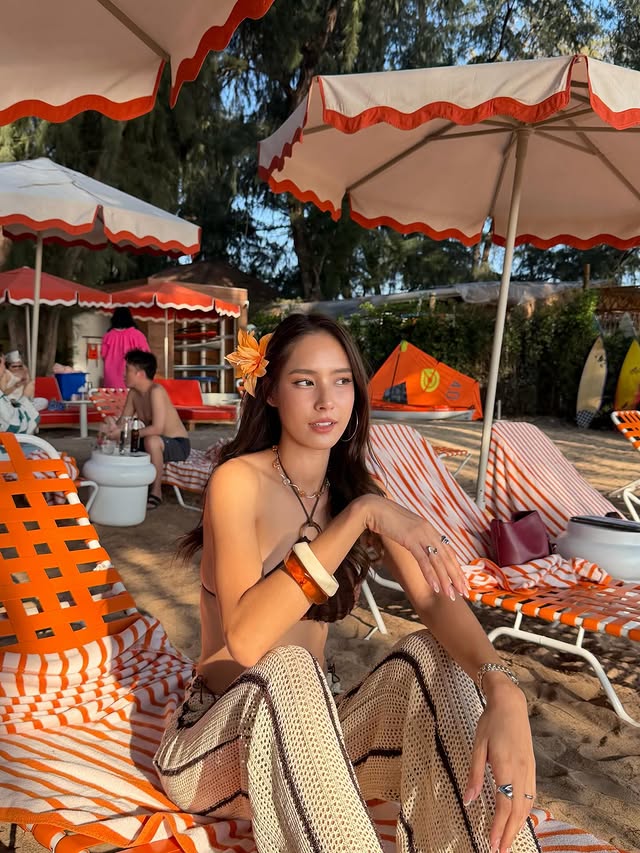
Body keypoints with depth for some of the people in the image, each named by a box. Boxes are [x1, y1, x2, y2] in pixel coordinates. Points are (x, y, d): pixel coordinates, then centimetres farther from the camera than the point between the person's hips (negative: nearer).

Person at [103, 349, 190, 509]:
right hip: (158, 443, 8)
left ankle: (156, 493, -21)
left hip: (178, 444, -8)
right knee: (117, 441, -1)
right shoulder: (133, 393, 1)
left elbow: (157, 428, -33)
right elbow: (123, 421, 2)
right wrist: (114, 427, -22)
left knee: (152, 441, -39)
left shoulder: (156, 391, -24)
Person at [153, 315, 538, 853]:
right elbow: (245, 639, -31)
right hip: (218, 738, -4)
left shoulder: (356, 488, -2)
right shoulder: (239, 480, -18)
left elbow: (439, 601, -16)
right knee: (289, 669, -37)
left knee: (433, 658, -20)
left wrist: (502, 690, -37)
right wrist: (358, 517, -36)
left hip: (307, 735, 5)